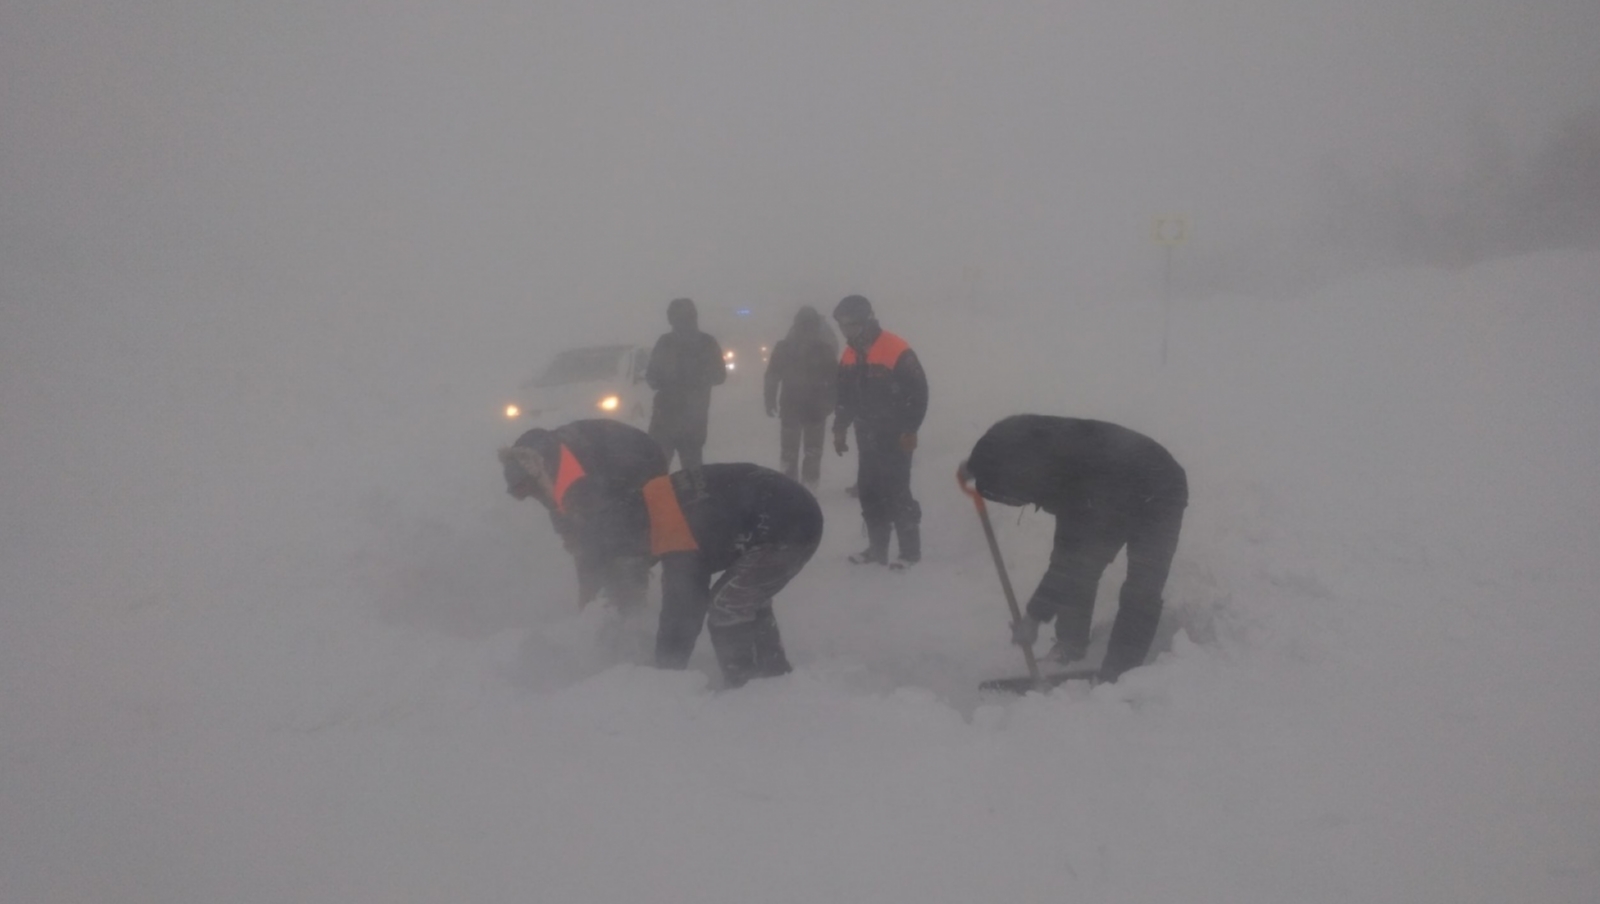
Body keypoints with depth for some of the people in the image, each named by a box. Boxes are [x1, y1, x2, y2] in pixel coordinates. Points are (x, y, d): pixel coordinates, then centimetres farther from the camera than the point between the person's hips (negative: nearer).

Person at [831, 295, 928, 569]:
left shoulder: (897, 352, -16)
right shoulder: (849, 356, 7)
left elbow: (918, 392, -15)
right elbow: (844, 396, 16)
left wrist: (909, 430, -16)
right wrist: (840, 429, 13)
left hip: (895, 438, -7)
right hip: (867, 438, 7)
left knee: (897, 493, -7)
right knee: (869, 492, 8)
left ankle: (910, 550, 3)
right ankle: (877, 548, 18)